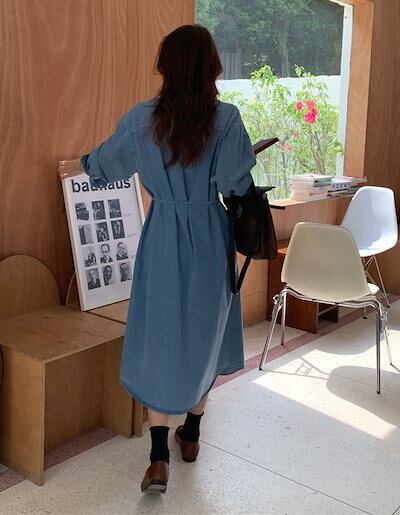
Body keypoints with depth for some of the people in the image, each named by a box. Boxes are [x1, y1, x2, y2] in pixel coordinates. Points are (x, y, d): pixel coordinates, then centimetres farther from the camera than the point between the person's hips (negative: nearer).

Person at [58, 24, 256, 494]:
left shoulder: (142, 118, -6)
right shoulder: (226, 118, -10)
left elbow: (106, 161, 9)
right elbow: (235, 183, -13)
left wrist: (79, 166, 31)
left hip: (164, 237, 0)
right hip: (211, 238, 0)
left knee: (159, 337, 8)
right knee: (204, 333, 17)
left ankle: (159, 458, 5)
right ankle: (191, 433, 32)